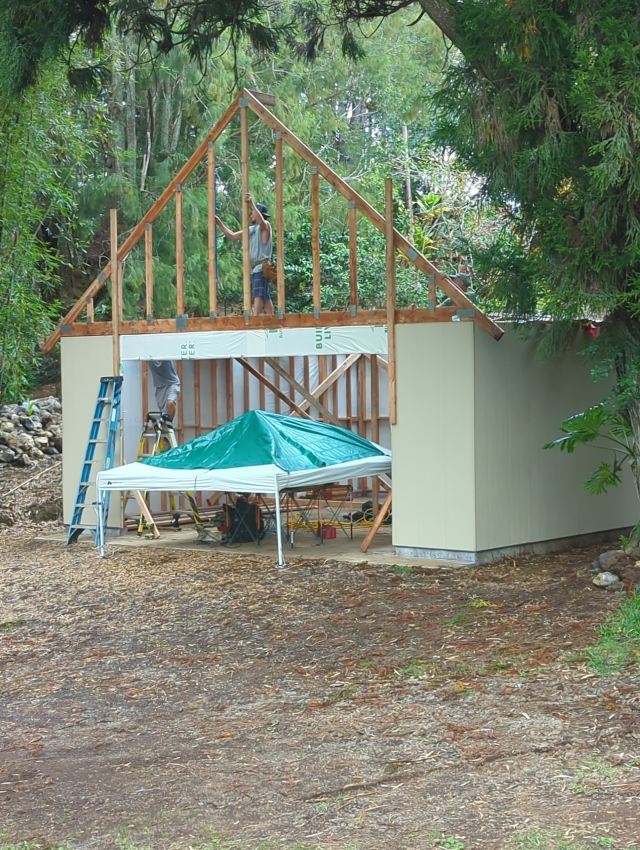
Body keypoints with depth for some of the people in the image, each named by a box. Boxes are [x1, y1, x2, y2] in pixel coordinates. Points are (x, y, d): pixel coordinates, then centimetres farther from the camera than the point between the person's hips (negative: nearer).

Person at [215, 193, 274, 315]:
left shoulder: (265, 226, -5)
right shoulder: (251, 230, 19)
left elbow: (261, 221, -30)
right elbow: (232, 236, 22)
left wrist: (252, 204, -38)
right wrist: (219, 223, 15)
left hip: (261, 267, -10)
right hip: (254, 268, 10)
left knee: (258, 294, -20)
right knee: (265, 296, 12)